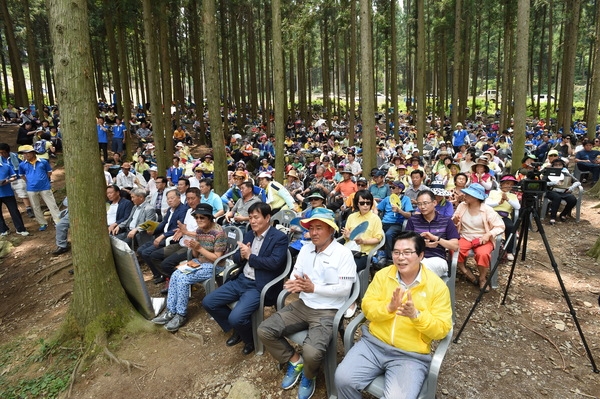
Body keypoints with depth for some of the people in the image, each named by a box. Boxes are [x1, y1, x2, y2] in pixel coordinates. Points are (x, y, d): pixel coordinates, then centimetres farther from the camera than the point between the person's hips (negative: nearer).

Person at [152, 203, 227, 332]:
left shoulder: (219, 233, -19)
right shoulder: (199, 230, 5)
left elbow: (217, 259, -19)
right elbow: (196, 255, 10)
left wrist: (200, 248, -22)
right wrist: (192, 247, -12)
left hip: (213, 266, -8)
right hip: (199, 263, 8)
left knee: (183, 279, -22)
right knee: (175, 275, -14)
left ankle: (181, 315, -7)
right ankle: (170, 311, -5)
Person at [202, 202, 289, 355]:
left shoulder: (280, 238, -10)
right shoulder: (249, 234, 12)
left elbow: (274, 263, -21)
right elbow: (236, 258, 16)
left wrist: (250, 256, -15)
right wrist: (241, 255, -8)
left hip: (260, 286, -8)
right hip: (241, 280, 8)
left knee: (236, 317, -25)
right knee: (208, 302, 4)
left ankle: (251, 338, 10)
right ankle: (237, 329, 21)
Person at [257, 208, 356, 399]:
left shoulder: (344, 253, -12)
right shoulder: (305, 249, 8)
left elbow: (344, 289, -15)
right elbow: (295, 275, 8)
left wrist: (313, 288, -21)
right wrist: (294, 284, -17)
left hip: (327, 311, -6)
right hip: (302, 305, 6)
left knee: (311, 352, -29)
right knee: (264, 331, -7)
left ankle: (309, 376, 10)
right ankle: (295, 361, 17)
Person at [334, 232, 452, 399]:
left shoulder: (437, 285, -5)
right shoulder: (382, 275, 3)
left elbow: (442, 329, -6)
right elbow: (367, 307, 0)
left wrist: (416, 315, -23)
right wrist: (388, 308, -20)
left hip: (411, 355, -2)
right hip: (373, 343, 3)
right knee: (343, 379, -16)